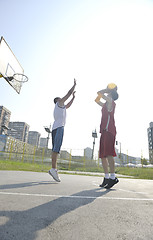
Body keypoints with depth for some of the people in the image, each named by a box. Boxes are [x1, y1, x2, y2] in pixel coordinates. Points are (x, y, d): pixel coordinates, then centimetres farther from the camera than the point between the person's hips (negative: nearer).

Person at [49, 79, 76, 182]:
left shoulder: (61, 107, 33)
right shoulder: (59, 103, 11)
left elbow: (68, 105, 46)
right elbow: (68, 93, 11)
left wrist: (74, 97, 47)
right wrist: (75, 84, 22)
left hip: (55, 128, 9)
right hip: (59, 127, -9)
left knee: (55, 149, 1)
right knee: (57, 148, -20)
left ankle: (54, 169, -2)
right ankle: (53, 169, -27)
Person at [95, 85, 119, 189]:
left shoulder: (111, 101, 4)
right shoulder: (106, 104, 28)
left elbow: (100, 92, -3)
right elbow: (97, 100, 41)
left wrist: (108, 90, 16)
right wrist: (107, 90, 37)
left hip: (108, 130, -9)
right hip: (104, 130, 9)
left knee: (108, 153, -16)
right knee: (103, 155, 4)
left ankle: (113, 177, -15)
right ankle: (106, 177, 8)